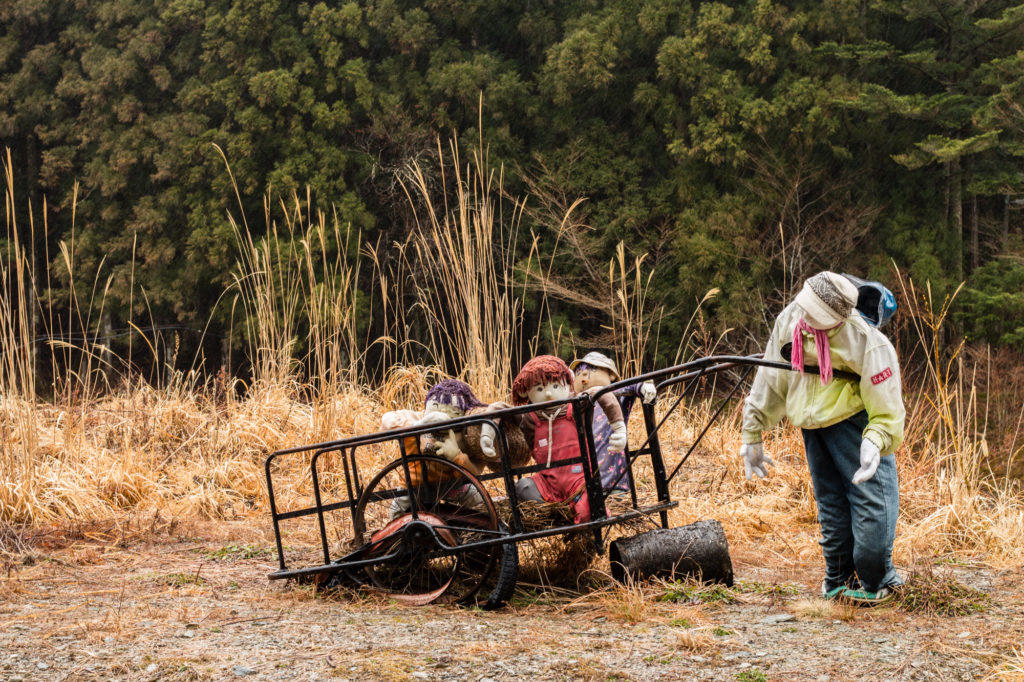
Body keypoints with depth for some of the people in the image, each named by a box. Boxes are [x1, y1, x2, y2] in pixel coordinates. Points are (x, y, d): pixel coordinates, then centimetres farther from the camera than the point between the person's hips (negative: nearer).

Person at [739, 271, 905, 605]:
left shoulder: (870, 346, -30)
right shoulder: (789, 322, -14)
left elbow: (887, 414, -21)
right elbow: (771, 381, 1)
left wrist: (874, 443, -40)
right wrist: (752, 434, 6)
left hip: (855, 419, -5)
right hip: (812, 422, 5)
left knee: (871, 495, -13)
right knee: (830, 502, 9)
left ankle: (875, 580, 1)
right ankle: (838, 578, 22)